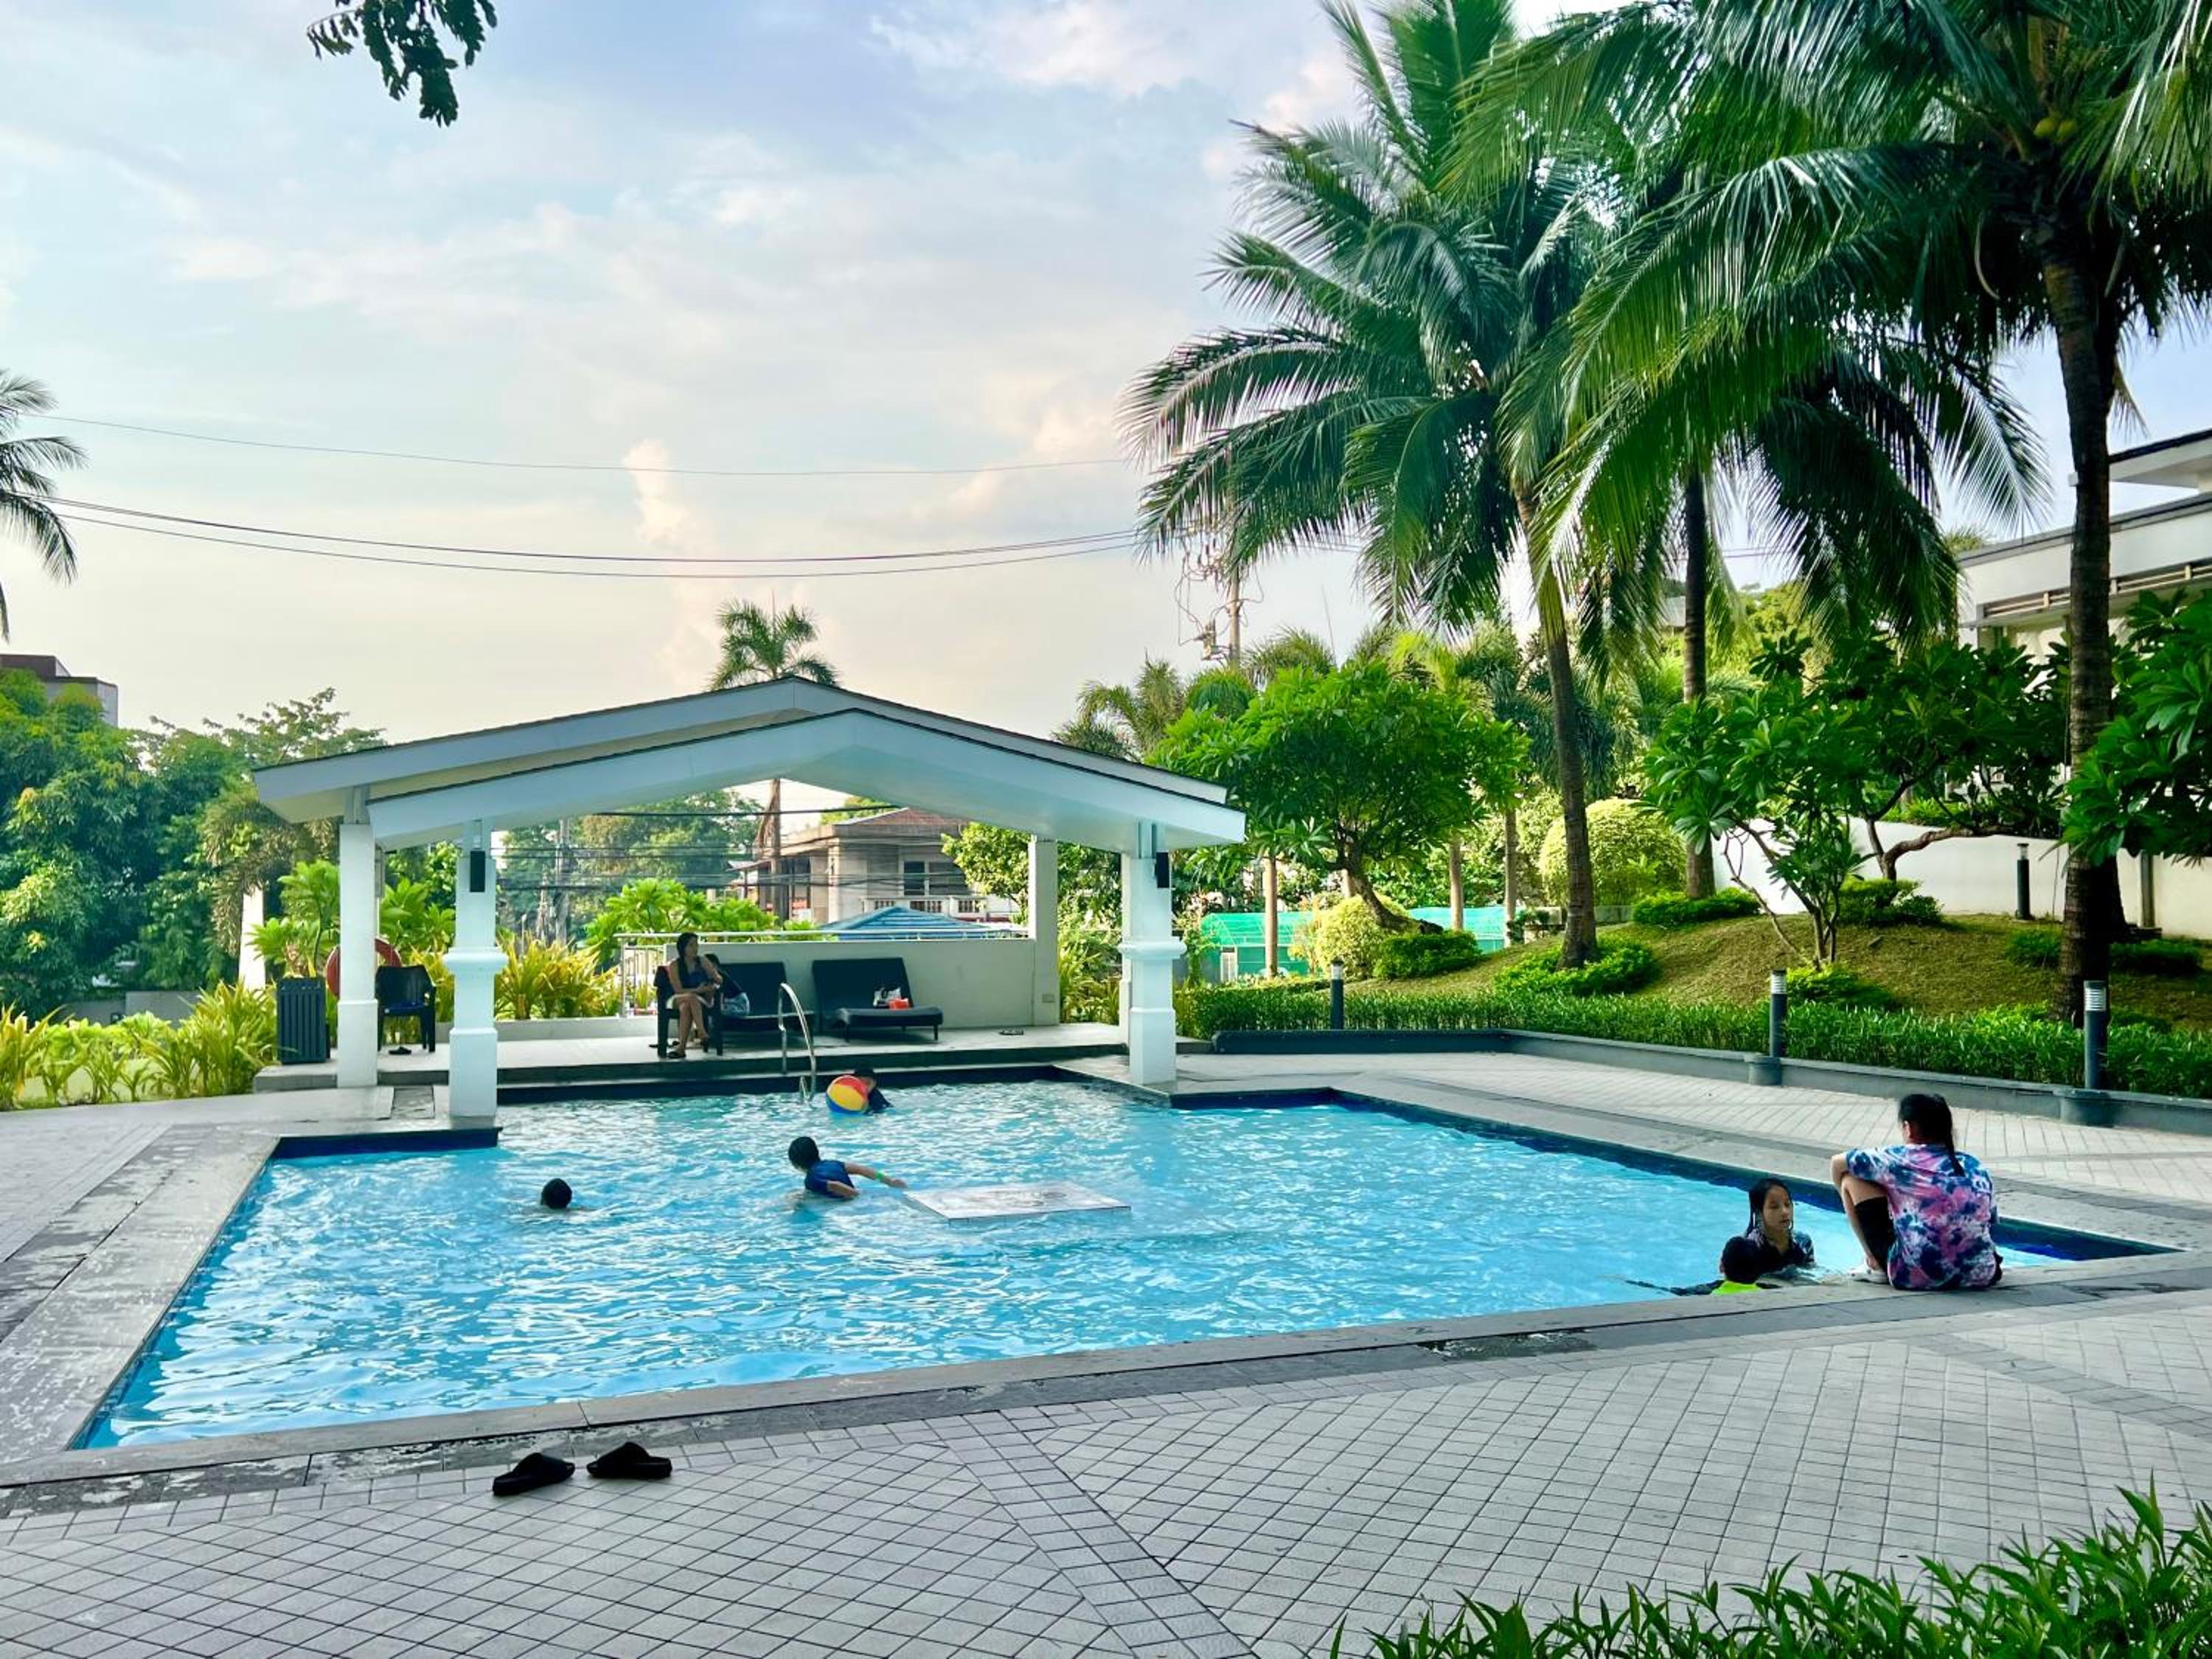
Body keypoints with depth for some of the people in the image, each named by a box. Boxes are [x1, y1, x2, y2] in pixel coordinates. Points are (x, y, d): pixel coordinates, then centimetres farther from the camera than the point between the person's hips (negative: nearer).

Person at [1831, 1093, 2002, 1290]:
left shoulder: (1898, 1160, 0)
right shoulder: (1976, 1168, 10)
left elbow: (1836, 1163, 12)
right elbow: (1991, 1228, 15)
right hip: (1979, 1278, 5)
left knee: (1851, 1179, 9)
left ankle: (1877, 1267, 13)